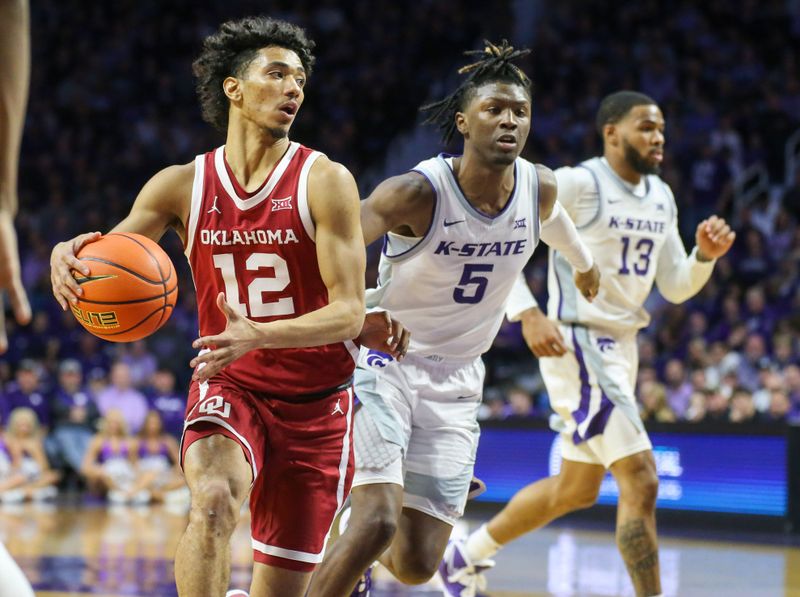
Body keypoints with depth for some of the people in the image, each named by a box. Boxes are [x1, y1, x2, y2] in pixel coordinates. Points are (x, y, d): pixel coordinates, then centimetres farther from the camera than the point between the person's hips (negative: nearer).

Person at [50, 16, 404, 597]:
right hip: (228, 386, 0)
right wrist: (68, 254, -24)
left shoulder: (325, 180, -9)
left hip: (316, 400, 0)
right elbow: (109, 263, 2)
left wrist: (256, 335, -32)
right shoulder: (182, 185, -1)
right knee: (213, 500, -33)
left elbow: (349, 311, -15)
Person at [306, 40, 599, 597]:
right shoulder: (419, 192, -21)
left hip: (455, 382, 5)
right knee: (378, 521, -24)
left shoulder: (539, 187, -5)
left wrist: (583, 261, 44)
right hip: (384, 361, -5)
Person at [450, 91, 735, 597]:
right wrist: (528, 314, -23)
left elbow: (676, 288, 16)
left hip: (621, 347, 9)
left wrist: (705, 256, -4)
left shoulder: (662, 198, 12)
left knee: (577, 488, 19)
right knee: (641, 480, -15)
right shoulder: (576, 184, -13)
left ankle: (465, 556, 35)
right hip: (578, 345, -9)